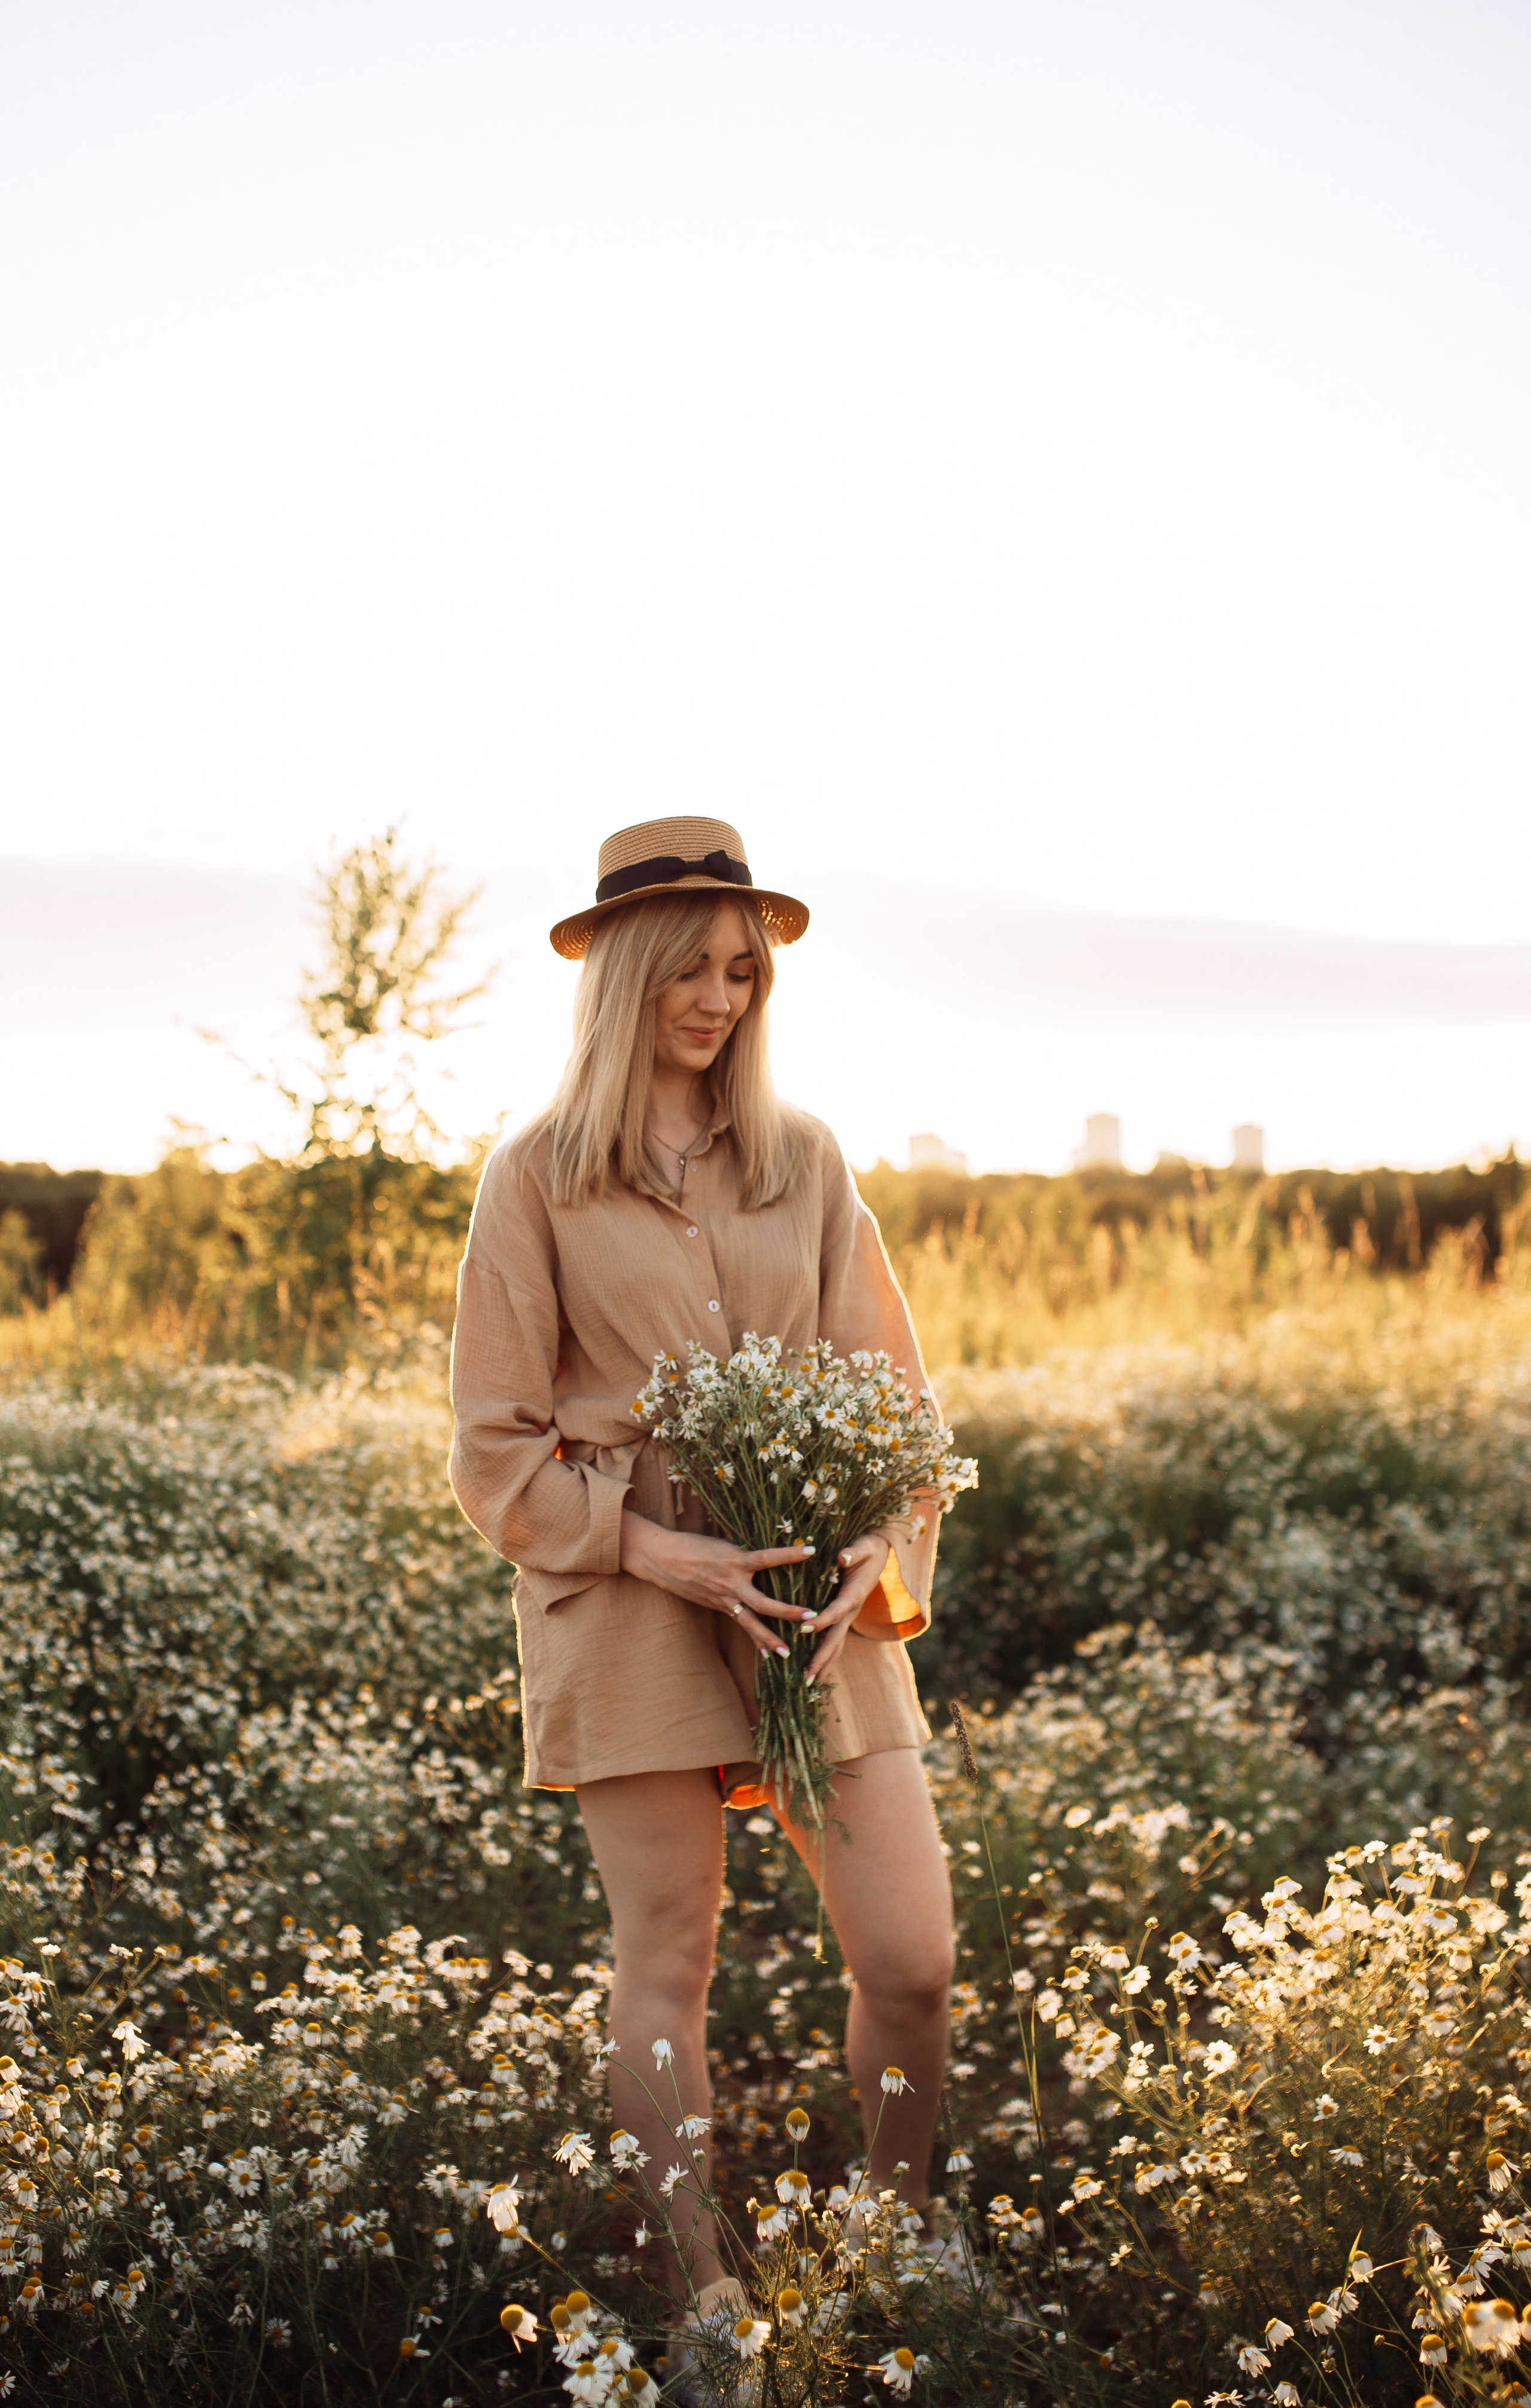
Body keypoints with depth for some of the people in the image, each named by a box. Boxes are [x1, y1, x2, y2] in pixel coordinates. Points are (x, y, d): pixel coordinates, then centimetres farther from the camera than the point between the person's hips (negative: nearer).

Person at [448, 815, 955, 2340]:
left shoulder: (806, 1162, 9)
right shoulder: (539, 1179, 1)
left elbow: (890, 1396, 10)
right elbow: (497, 1454, -1)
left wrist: (878, 1555, -9)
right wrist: (666, 1552, -14)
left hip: (818, 1600, 3)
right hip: (628, 1602, -2)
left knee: (912, 1955, 0)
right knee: (667, 1967, 3)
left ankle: (905, 2248, 23)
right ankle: (702, 2296, 17)